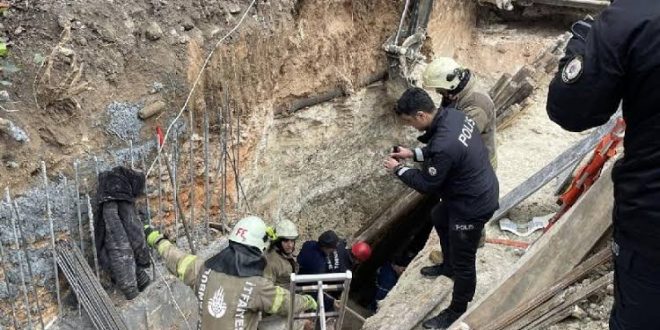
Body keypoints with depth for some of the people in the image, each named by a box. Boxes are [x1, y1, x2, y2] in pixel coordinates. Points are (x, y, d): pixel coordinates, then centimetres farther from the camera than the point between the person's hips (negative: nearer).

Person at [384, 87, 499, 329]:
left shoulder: (444, 145, -36)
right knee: (438, 218, 33)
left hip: (474, 205, -10)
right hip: (479, 190, 10)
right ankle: (449, 266, 55)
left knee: (463, 261, 9)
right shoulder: (452, 115, -7)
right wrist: (413, 154, 7)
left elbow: (427, 185, -20)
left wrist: (399, 170, -6)